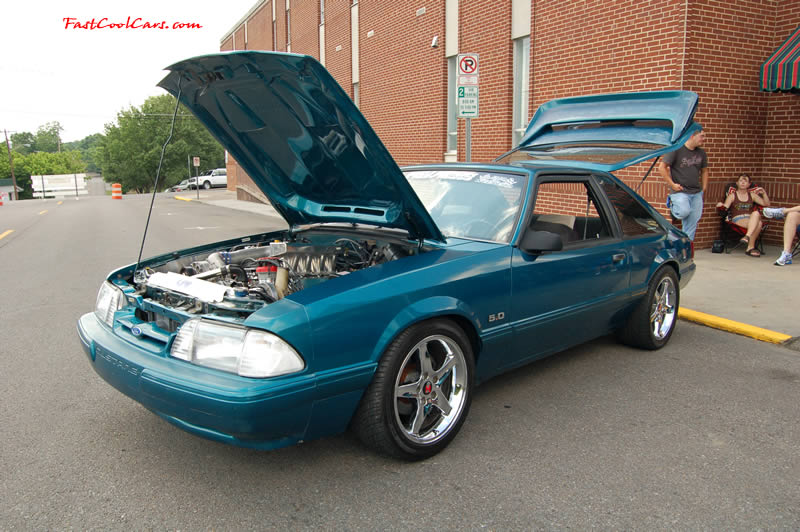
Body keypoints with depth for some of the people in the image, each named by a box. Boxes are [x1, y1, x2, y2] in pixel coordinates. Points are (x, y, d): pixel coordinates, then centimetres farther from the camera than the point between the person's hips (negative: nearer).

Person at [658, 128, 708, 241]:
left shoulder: (701, 153, 11)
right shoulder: (677, 150, -8)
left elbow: (704, 171, 24)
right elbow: (661, 168, -9)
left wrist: (703, 188, 14)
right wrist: (672, 184, -11)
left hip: (696, 193, 6)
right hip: (680, 191, -6)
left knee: (692, 223, 4)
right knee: (684, 212, -29)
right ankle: (673, 206, 6)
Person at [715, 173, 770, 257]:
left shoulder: (752, 195, 25)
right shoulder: (732, 196, 16)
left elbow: (766, 204, 20)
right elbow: (726, 207, 0)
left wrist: (764, 194, 3)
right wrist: (721, 205, -24)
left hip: (751, 219, 3)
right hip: (737, 219, -3)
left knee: (756, 213, -36)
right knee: (758, 223, -34)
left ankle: (747, 236, -45)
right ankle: (751, 247, -36)